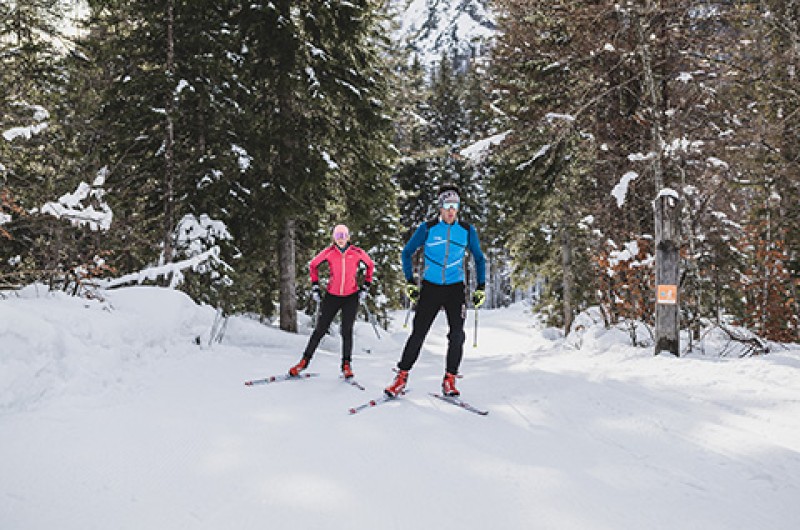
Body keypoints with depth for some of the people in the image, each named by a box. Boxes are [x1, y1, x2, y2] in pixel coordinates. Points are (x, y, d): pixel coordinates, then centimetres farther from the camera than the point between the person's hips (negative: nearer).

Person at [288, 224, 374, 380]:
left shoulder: (357, 253, -8)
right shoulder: (329, 252, -7)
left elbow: (370, 265, 10)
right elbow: (313, 265, 8)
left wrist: (365, 287, 6)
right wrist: (315, 287, 4)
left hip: (351, 297, 0)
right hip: (332, 296, 1)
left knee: (346, 331, -4)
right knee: (320, 330, 3)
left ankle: (346, 365, 9)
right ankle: (305, 360, 14)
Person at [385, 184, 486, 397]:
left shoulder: (468, 231, 2)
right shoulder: (427, 228, -3)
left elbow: (479, 259, 14)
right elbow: (407, 252, 7)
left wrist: (481, 288, 7)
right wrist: (410, 282, 2)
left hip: (455, 289, 1)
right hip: (430, 288, -1)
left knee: (457, 334, -10)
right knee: (418, 333, -2)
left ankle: (449, 380, 3)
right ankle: (402, 376, 9)